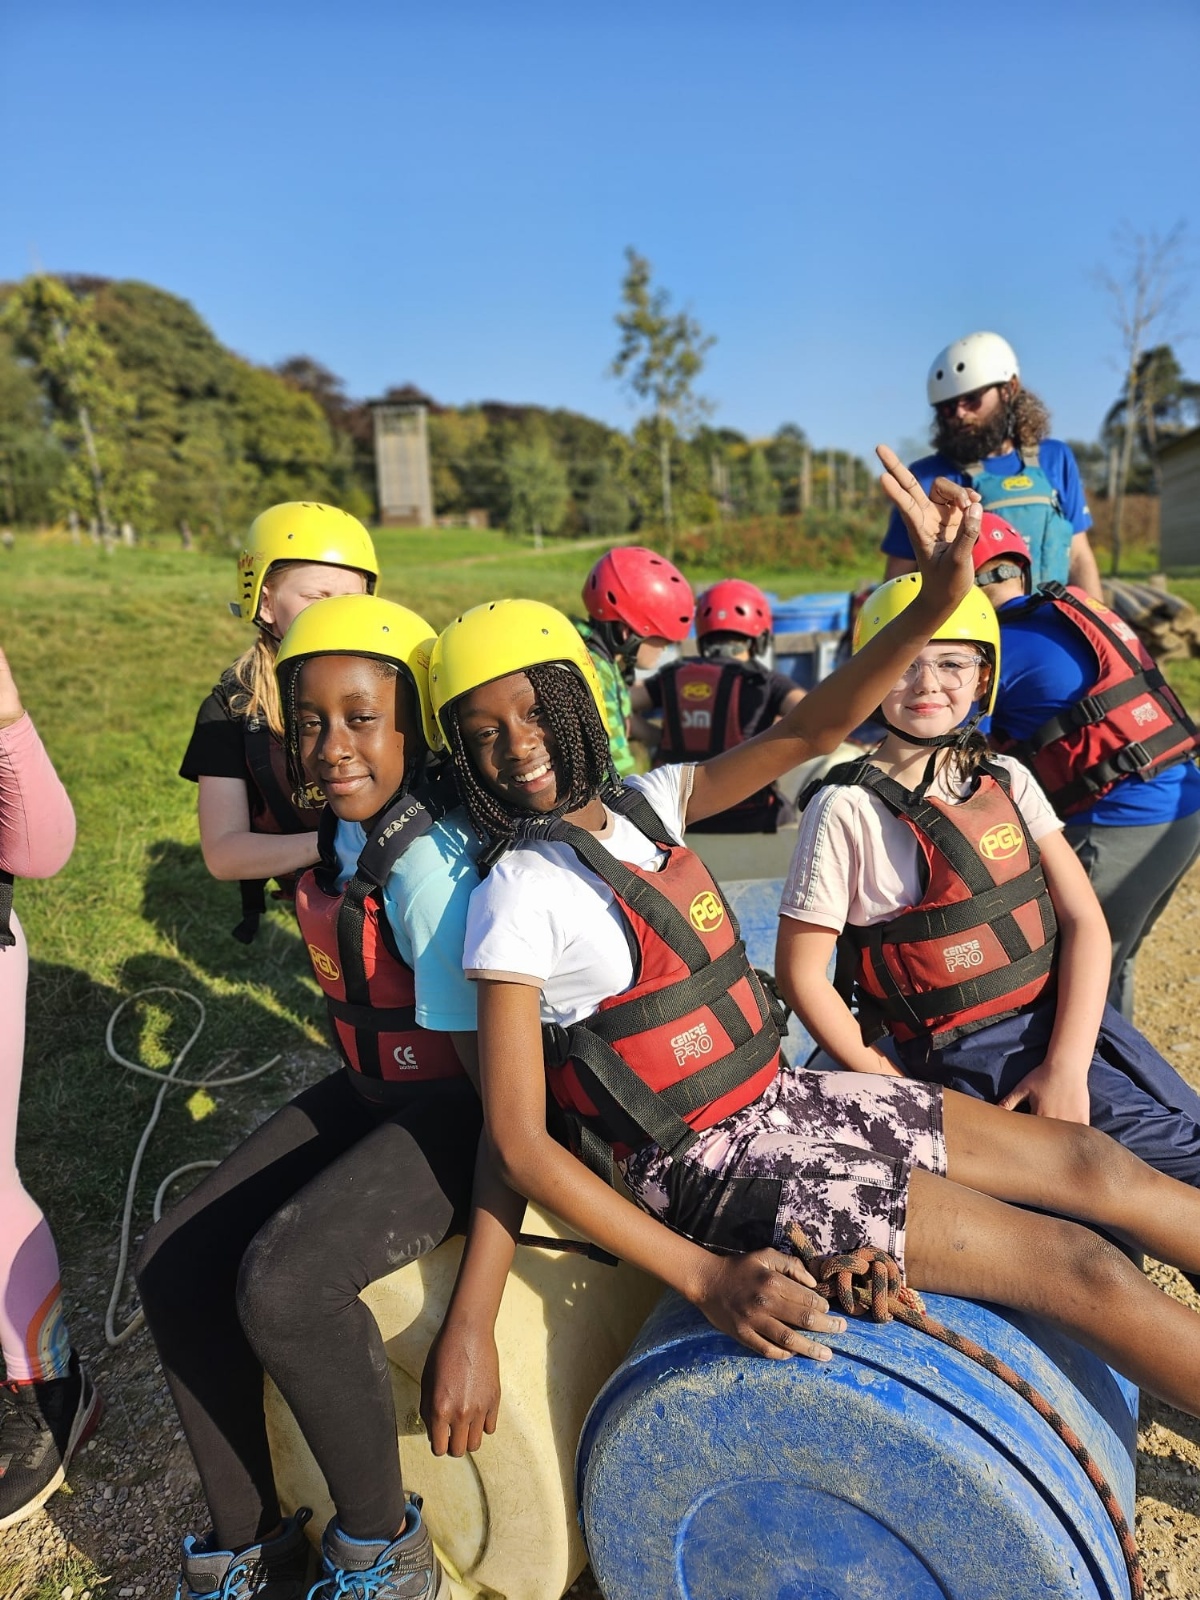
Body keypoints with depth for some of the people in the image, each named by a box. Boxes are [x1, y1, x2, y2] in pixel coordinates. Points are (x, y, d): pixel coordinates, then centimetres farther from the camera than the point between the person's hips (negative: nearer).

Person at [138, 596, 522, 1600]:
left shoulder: (431, 867, -27)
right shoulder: (343, 833, -2)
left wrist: (472, 1324, -28)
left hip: (462, 1109, -8)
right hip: (375, 1092, 8)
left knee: (282, 1281, -27)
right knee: (176, 1265, 0)